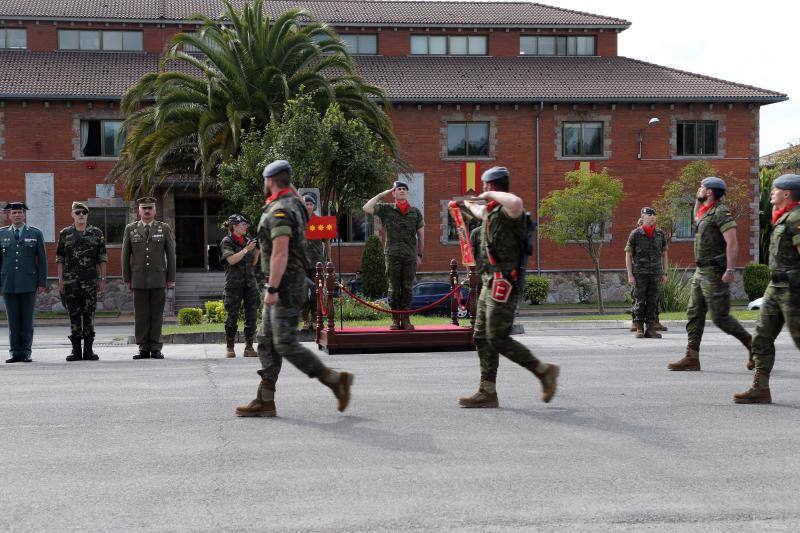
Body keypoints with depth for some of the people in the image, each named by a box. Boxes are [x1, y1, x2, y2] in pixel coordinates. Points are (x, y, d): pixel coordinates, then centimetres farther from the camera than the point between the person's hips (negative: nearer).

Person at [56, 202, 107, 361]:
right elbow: (60, 259, 8)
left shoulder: (96, 233, 7)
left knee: (89, 315, 1)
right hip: (70, 281, 0)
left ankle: (88, 350, 5)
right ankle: (76, 350, 7)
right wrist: (60, 280, 1)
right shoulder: (65, 234, 7)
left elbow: (102, 258, 7)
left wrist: (102, 279, 1)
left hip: (90, 280, 0)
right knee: (74, 315, 2)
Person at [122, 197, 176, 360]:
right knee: (141, 316, 0)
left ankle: (156, 348, 6)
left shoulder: (164, 229, 7)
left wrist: (171, 278, 2)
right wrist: (127, 279, 5)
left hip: (158, 279, -1)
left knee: (157, 315, 1)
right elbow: (125, 255, 9)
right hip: (139, 279, 1)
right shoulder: (130, 229, 8)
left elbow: (171, 254, 6)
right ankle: (144, 348, 5)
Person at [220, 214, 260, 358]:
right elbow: (231, 260, -14)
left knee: (252, 316, 1)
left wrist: (257, 251, 1)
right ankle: (230, 347, 8)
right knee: (232, 315, -2)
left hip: (250, 282, 5)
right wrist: (246, 249, -16)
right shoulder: (227, 241, 0)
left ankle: (249, 347, 7)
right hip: (234, 283, -5)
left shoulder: (248, 240, 14)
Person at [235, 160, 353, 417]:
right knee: (266, 342, 9)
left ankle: (336, 379, -7)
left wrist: (272, 288, -25)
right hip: (286, 287, 10)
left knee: (285, 344, -11)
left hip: (285, 286, -10)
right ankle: (264, 401, 10)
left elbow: (280, 253, -25)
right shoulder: (293, 204, 13)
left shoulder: (279, 211, -17)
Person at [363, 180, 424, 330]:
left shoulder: (415, 212, 10)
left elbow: (421, 234, 13)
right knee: (394, 288, 0)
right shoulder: (386, 209, 5)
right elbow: (366, 208, -7)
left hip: (410, 255, 1)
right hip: (392, 254, -1)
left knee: (407, 288, 2)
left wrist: (420, 254, 8)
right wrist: (381, 194, -3)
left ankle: (406, 319, 6)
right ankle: (395, 319, 5)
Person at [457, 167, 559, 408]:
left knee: (498, 339, -12)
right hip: (490, 283, 10)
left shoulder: (506, 210, -13)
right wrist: (469, 204, 65)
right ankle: (487, 392, 11)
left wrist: (490, 195, -23)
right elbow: (481, 212, 44)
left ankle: (544, 371, 1)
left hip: (503, 284, -10)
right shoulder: (491, 211, 17)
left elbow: (516, 203, -40)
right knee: (482, 337, 8)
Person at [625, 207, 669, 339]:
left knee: (653, 302, 3)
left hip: (656, 273, 3)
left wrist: (664, 273, 10)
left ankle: (651, 329, 8)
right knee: (639, 302, -1)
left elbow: (664, 254, 15)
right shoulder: (635, 234, -2)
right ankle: (639, 329, 6)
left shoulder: (660, 234, 8)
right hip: (640, 273, -3)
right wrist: (630, 275, -8)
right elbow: (628, 255, -2)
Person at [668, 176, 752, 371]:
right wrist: (698, 200, 26)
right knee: (694, 314, 6)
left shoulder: (721, 212, -13)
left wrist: (730, 270, -29)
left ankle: (753, 346, 7)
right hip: (701, 271, 10)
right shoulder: (706, 212, 16)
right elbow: (697, 218, 41)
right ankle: (692, 358, 6)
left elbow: (732, 242, -22)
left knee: (720, 317, -7)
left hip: (714, 273, -10)